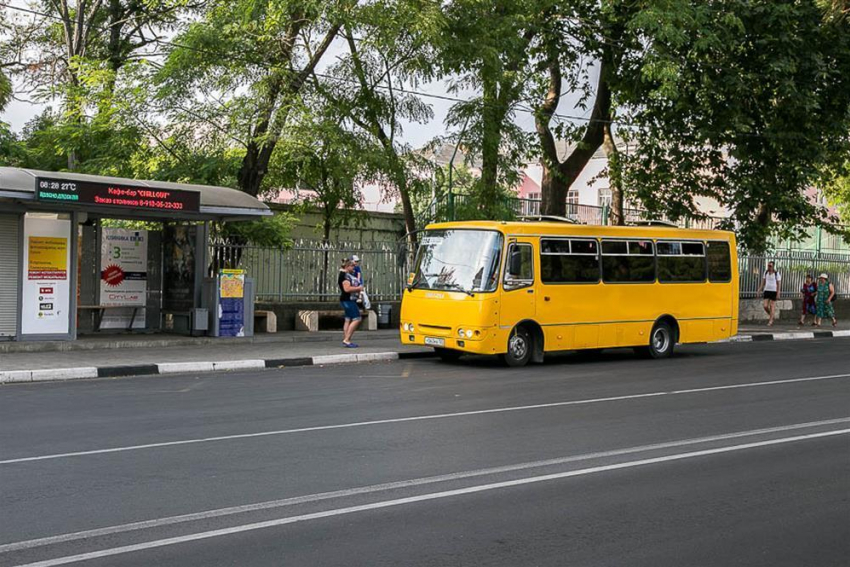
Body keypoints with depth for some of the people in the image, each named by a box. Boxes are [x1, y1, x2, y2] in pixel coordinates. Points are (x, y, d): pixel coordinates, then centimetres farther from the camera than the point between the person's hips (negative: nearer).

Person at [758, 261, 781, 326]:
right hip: (767, 291, 4)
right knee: (765, 306, -4)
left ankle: (770, 321, 4)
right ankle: (772, 316, 24)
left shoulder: (777, 273, -7)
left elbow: (779, 284, -8)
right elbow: (763, 282, 12)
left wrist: (778, 294, -14)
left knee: (772, 306, -1)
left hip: (774, 291, -4)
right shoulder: (766, 272, 7)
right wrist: (759, 290, 5)